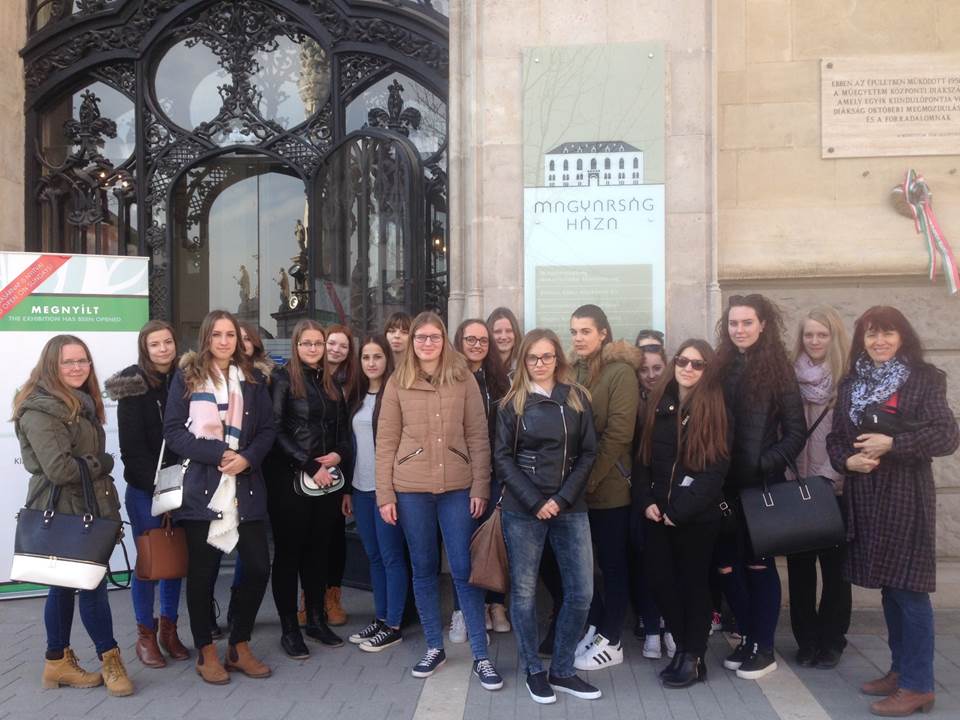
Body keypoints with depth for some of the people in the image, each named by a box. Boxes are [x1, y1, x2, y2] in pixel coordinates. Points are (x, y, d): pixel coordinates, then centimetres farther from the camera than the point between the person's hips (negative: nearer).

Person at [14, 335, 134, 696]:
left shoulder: (81, 403, 14)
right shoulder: (40, 409, -16)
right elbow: (59, 469, -23)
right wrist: (100, 464, -9)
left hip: (83, 510, 9)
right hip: (63, 513, -9)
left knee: (65, 585, 14)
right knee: (93, 584, -2)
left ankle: (58, 663, 24)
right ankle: (110, 660, 11)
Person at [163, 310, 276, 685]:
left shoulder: (253, 379, 11)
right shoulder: (186, 376, 3)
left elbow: (268, 429, 7)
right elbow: (173, 430, -4)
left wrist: (247, 457, -12)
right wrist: (218, 453, -15)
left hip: (245, 487, 3)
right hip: (202, 488, -2)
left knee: (259, 566, 1)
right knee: (202, 570, 6)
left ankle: (239, 646, 20)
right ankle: (206, 651, 22)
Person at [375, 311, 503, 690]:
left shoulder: (463, 379, 1)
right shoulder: (397, 383, 3)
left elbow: (478, 437, 1)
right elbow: (386, 442, 2)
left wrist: (480, 488, -5)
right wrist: (385, 495, -2)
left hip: (457, 488, -1)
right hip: (411, 489, 1)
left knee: (464, 569, 2)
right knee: (423, 569, 11)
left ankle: (481, 655, 13)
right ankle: (434, 647, 27)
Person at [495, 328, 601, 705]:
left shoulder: (578, 398, 6)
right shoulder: (512, 403, 2)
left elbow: (588, 453, 3)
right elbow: (502, 458, -2)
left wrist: (563, 498, -8)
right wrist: (535, 502, -11)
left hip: (571, 508, 2)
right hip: (523, 510, -2)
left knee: (581, 592, 1)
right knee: (523, 590, 4)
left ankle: (562, 670, 18)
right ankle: (534, 671, 21)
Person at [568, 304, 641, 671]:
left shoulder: (620, 372, -9)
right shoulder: (574, 371, 10)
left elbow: (618, 434, -15)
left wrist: (589, 479, -16)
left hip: (607, 486, -6)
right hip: (577, 485, 6)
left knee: (612, 563, 6)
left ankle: (611, 642, 17)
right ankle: (594, 626, 29)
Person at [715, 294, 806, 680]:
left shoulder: (778, 370, -3)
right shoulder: (719, 367, 6)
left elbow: (796, 432, -4)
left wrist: (765, 464, -13)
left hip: (762, 485, -3)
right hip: (724, 485, 4)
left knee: (759, 563, 5)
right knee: (726, 563, 7)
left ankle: (764, 648, 18)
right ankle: (747, 637, 25)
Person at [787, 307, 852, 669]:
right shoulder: (791, 378, 4)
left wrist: (846, 472, -12)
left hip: (837, 487, -2)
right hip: (798, 486, 2)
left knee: (835, 565, 7)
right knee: (799, 564, 7)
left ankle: (831, 642, 21)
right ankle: (806, 640, 21)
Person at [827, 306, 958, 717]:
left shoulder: (924, 379, -4)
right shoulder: (851, 383, 11)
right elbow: (835, 437, 12)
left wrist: (891, 444, -19)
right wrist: (846, 460, -8)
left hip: (906, 497, -5)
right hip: (864, 497, 5)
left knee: (909, 589, -3)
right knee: (888, 587, 14)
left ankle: (918, 686, 7)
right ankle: (900, 669, 26)